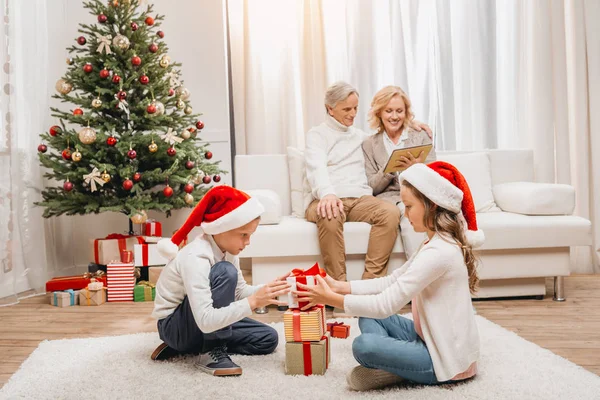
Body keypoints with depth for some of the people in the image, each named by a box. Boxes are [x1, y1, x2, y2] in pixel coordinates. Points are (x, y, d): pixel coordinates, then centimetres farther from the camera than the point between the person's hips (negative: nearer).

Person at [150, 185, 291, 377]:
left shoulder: (226, 248, -6)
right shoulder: (195, 258, -32)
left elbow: (239, 291, 4)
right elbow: (206, 321, -38)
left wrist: (267, 290, -14)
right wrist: (253, 302, -41)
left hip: (205, 320, 9)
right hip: (174, 326, -9)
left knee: (268, 339, 3)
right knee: (225, 272, -31)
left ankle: (183, 347, 7)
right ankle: (211, 352, -17)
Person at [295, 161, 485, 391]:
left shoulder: (438, 252, -25)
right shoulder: (440, 244, 8)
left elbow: (385, 305, -25)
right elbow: (391, 282, 9)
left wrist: (331, 299, -15)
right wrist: (340, 287, 2)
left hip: (448, 357, -10)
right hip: (436, 340, 10)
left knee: (364, 346, -28)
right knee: (368, 316, 12)